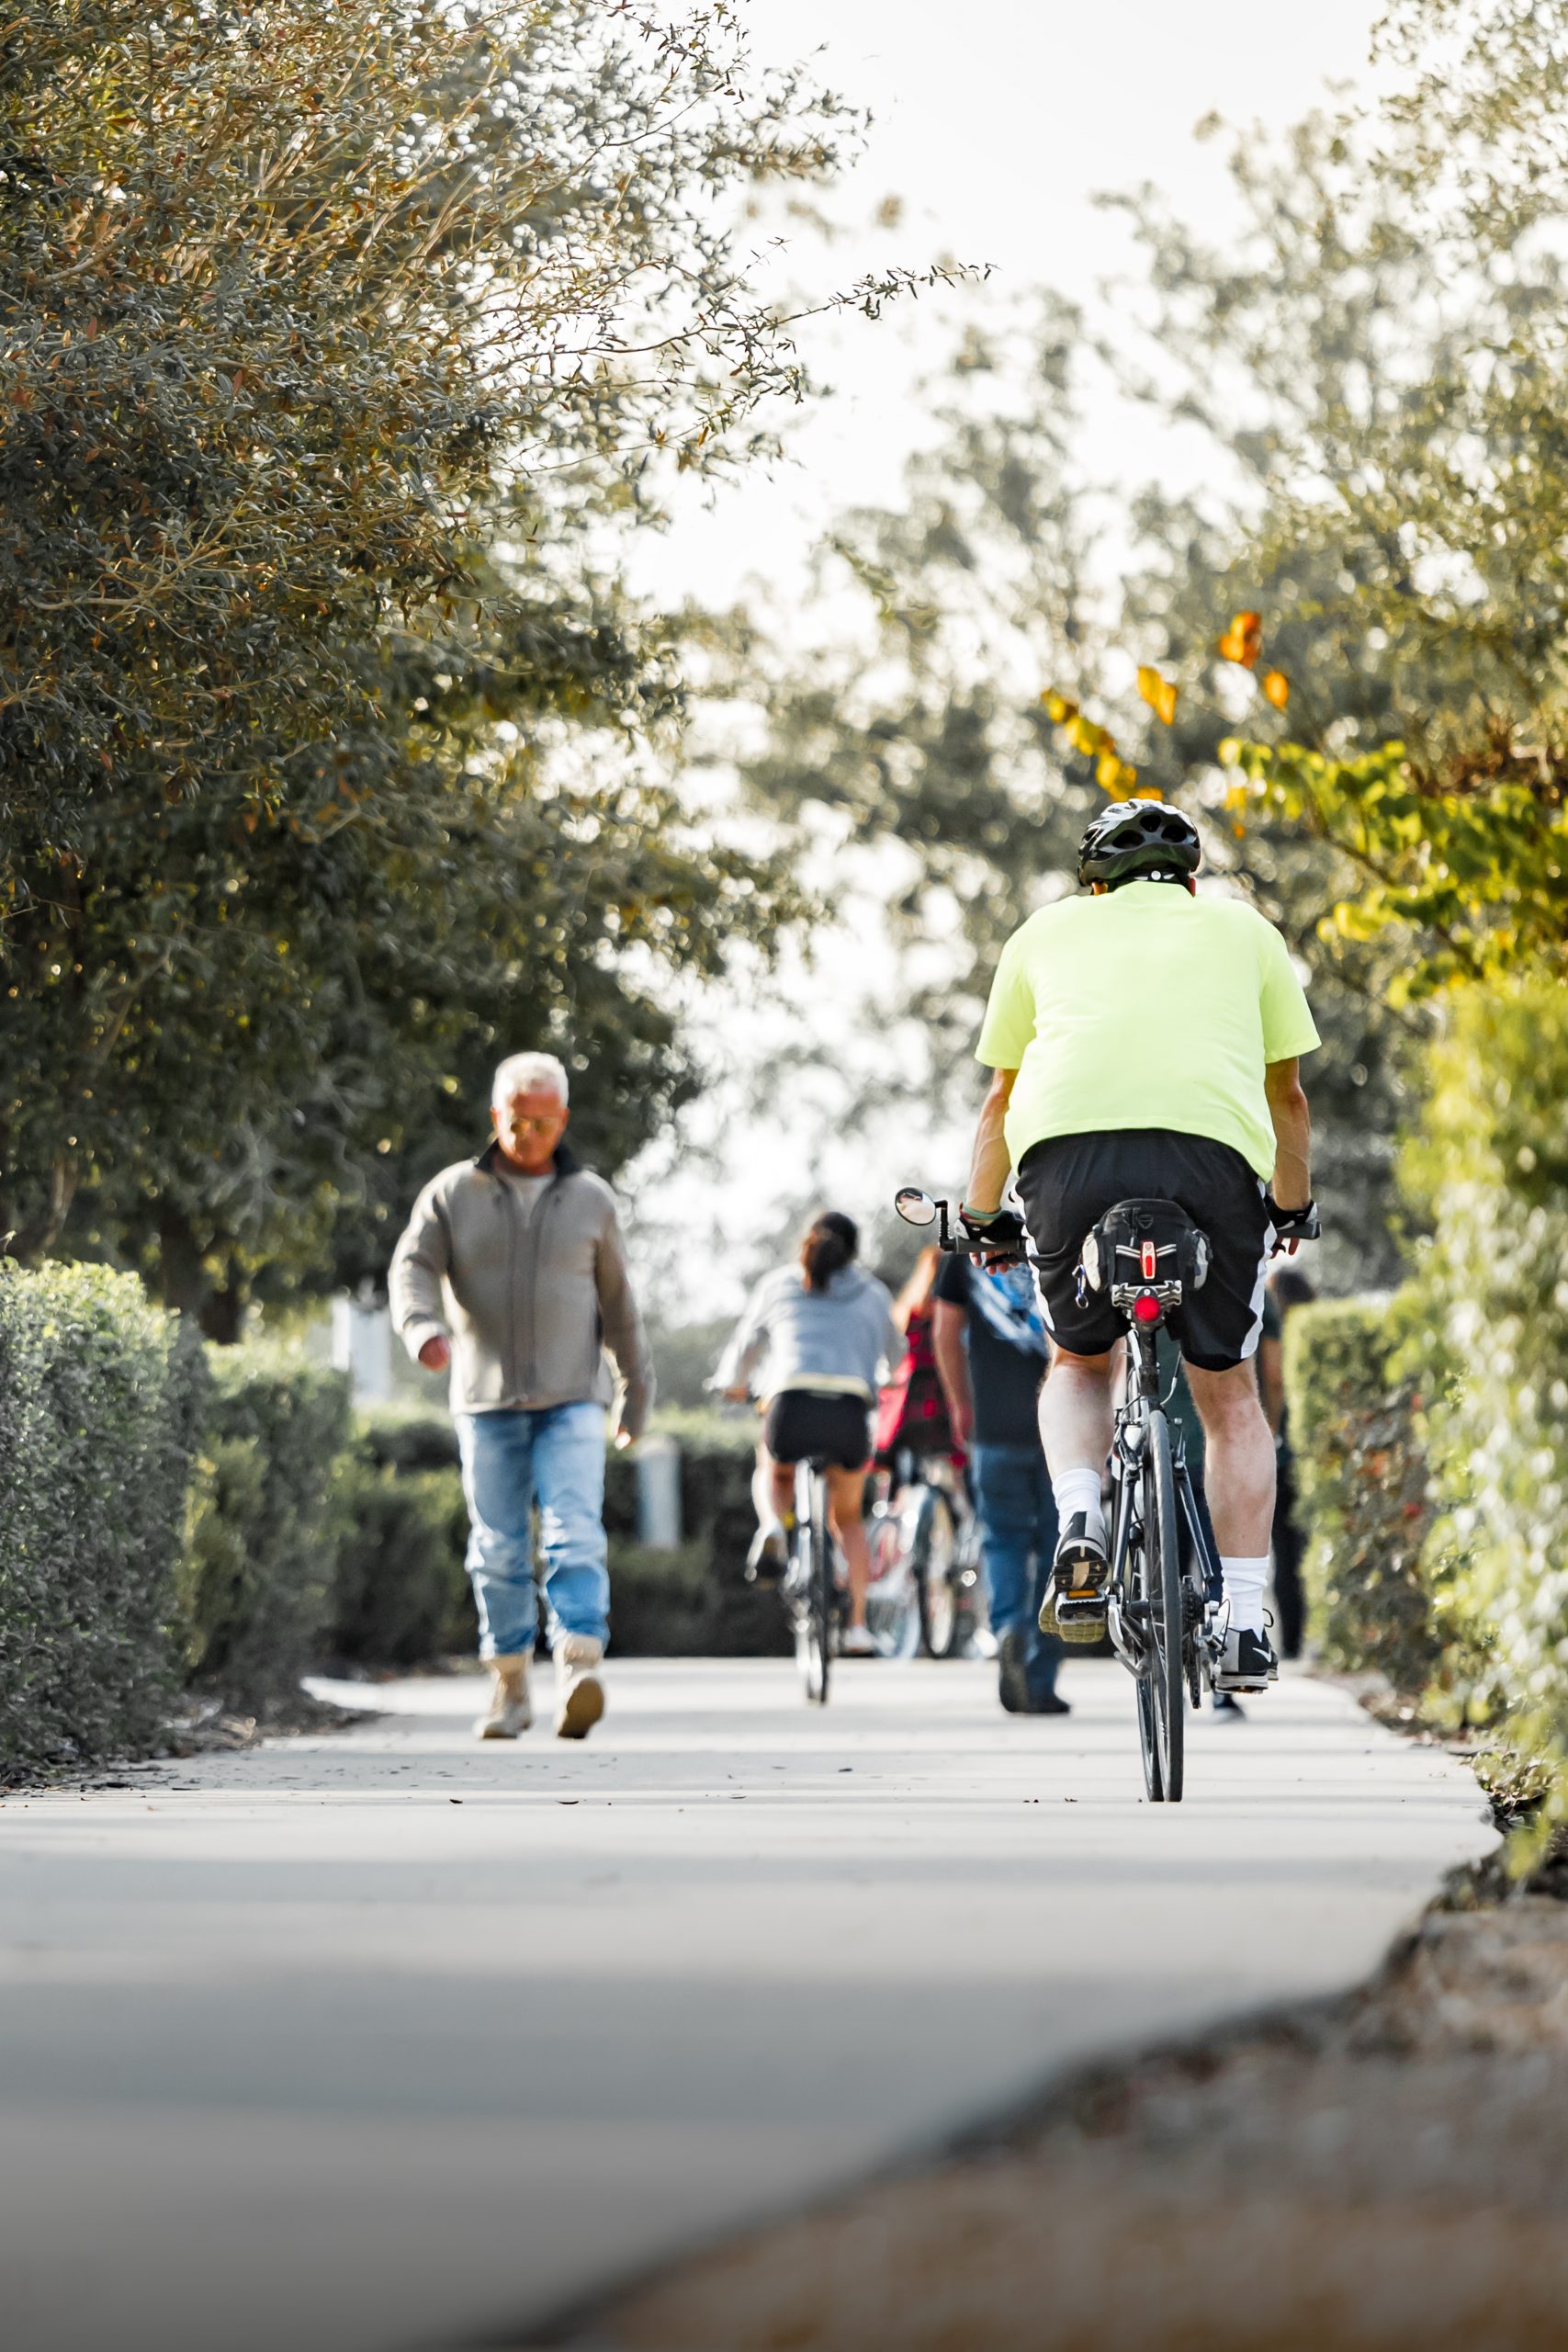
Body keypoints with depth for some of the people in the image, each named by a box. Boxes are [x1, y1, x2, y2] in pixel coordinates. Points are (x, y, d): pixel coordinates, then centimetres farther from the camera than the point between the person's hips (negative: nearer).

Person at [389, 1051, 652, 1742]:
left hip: (571, 1400, -1)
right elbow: (413, 1268, -6)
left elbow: (616, 1300, 13)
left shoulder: (590, 1199, 7)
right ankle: (509, 1688, 13)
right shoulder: (453, 1193, 4)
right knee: (499, 1549, 4)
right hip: (487, 1402, 1)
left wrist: (638, 1388, 17)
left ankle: (581, 1673, -29)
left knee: (575, 1535, -17)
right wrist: (423, 1329, -27)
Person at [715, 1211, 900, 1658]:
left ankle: (771, 1528, 1)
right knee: (848, 1517, 27)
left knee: (772, 1473, 34)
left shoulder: (777, 1286, 21)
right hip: (851, 1412, 1)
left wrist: (733, 1385, 54)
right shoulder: (872, 1294, 23)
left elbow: (743, 1348, 33)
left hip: (791, 1407, -1)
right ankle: (856, 1626, 17)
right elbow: (894, 1356, 38)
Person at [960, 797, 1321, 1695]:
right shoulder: (1242, 927, 27)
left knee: (1079, 1362, 25)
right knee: (1229, 1393, 16)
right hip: (1215, 1150, 0)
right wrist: (1296, 1208, 49)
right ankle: (1246, 1625, 9)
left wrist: (983, 1220, 47)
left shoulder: (1050, 929, 28)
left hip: (1069, 1147, 0)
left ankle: (1080, 1517, -1)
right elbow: (1287, 1095, 33)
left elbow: (1001, 1099, 34)